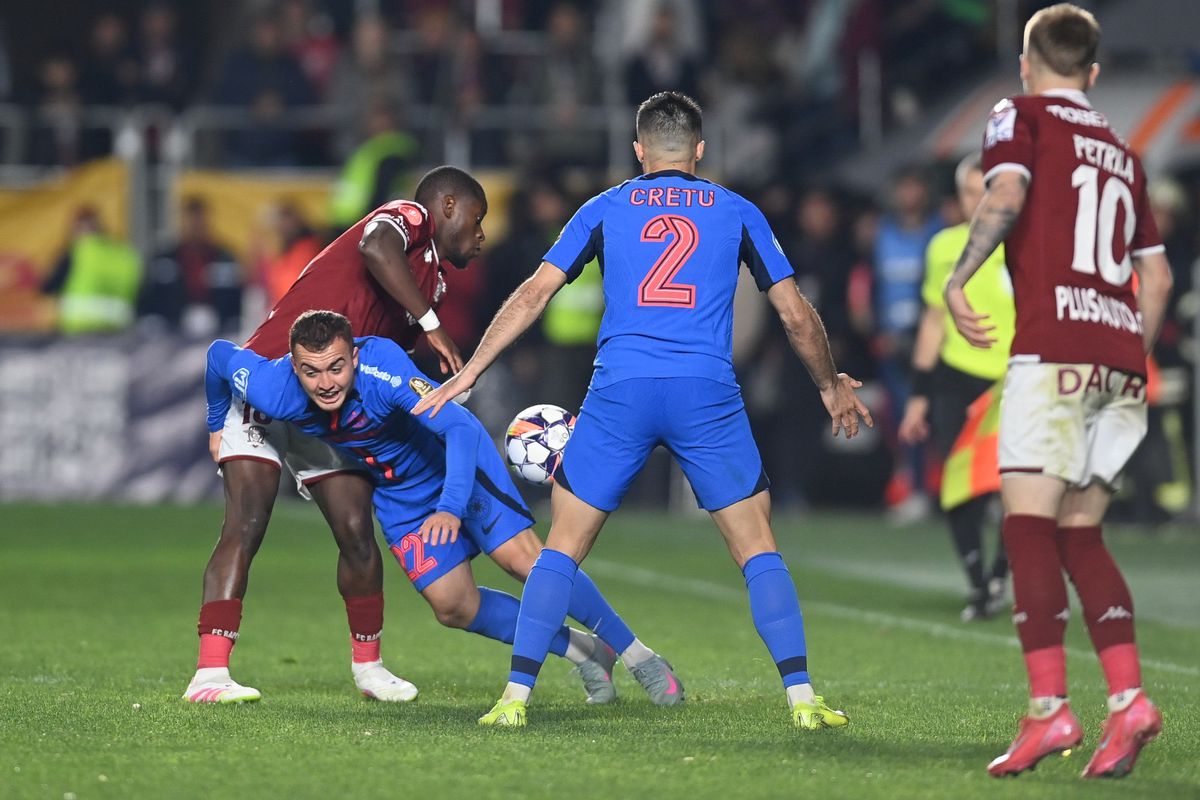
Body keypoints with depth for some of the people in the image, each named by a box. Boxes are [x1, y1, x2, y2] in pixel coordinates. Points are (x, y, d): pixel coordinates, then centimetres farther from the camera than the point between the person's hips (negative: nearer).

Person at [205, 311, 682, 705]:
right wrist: (217, 425, 9)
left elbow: (462, 428, -45)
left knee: (525, 559, -18)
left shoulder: (382, 370, -39)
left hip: (454, 462, -5)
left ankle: (638, 656, -4)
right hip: (396, 493, 5)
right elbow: (220, 353, -7)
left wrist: (451, 507, -57)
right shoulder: (273, 391, -28)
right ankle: (583, 655, 13)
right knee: (452, 607, -3)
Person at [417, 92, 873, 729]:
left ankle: (516, 695, 1)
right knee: (758, 550, 9)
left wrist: (468, 373, 14)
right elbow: (796, 315, 17)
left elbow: (534, 294, 10)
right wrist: (832, 387, 33)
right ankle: (801, 697, 0)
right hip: (708, 392, 0)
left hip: (619, 390, 0)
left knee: (562, 547, 9)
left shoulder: (606, 209, 15)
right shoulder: (737, 213, 16)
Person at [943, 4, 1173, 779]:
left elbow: (1006, 195, -14)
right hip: (1122, 353, 6)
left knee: (1030, 522, -8)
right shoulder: (1122, 154, 24)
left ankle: (1049, 707, -18)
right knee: (1081, 534, 11)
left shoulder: (1023, 117, 7)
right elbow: (1156, 278, 24)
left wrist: (958, 281, -11)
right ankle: (1128, 698, -2)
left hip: (1054, 346, -6)